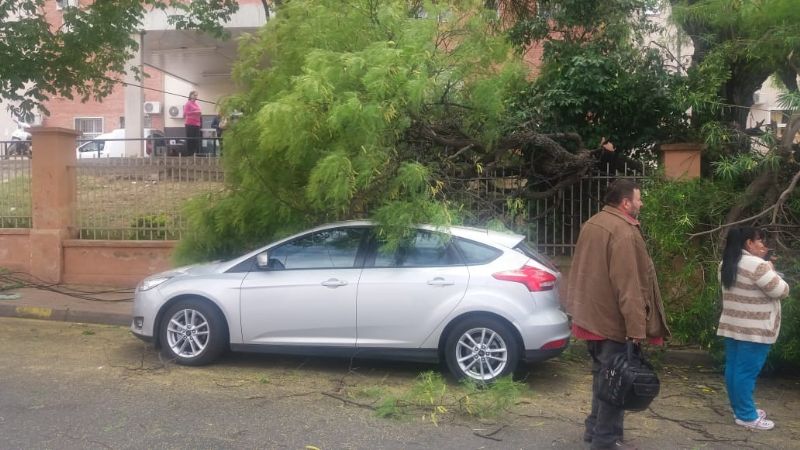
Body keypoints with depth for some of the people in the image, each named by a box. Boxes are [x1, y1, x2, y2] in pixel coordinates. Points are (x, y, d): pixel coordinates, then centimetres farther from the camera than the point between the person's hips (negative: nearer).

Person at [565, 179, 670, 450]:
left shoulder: (592, 224, 11)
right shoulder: (624, 232, -20)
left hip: (591, 316, 9)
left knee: (602, 376, 20)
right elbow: (629, 286, -24)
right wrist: (637, 328, -23)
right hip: (613, 321, -9)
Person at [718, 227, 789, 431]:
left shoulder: (727, 264, 10)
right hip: (754, 330, -9)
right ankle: (746, 416, 3)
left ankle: (740, 409, 23)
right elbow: (782, 291, -12)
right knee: (747, 372, -4)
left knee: (733, 368, 12)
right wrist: (770, 269, 1)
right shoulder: (757, 265, -18)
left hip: (732, 326, 9)